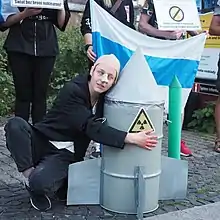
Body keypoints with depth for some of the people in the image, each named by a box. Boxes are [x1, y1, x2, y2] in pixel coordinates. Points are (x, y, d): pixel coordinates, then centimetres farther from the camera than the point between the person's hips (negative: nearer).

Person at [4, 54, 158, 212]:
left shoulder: (105, 97, -4)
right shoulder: (72, 91, -20)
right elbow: (92, 128, -30)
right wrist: (131, 138, -36)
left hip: (66, 155, 2)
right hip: (42, 141, -2)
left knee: (40, 182, -30)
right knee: (15, 124, -31)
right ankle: (30, 175, -13)